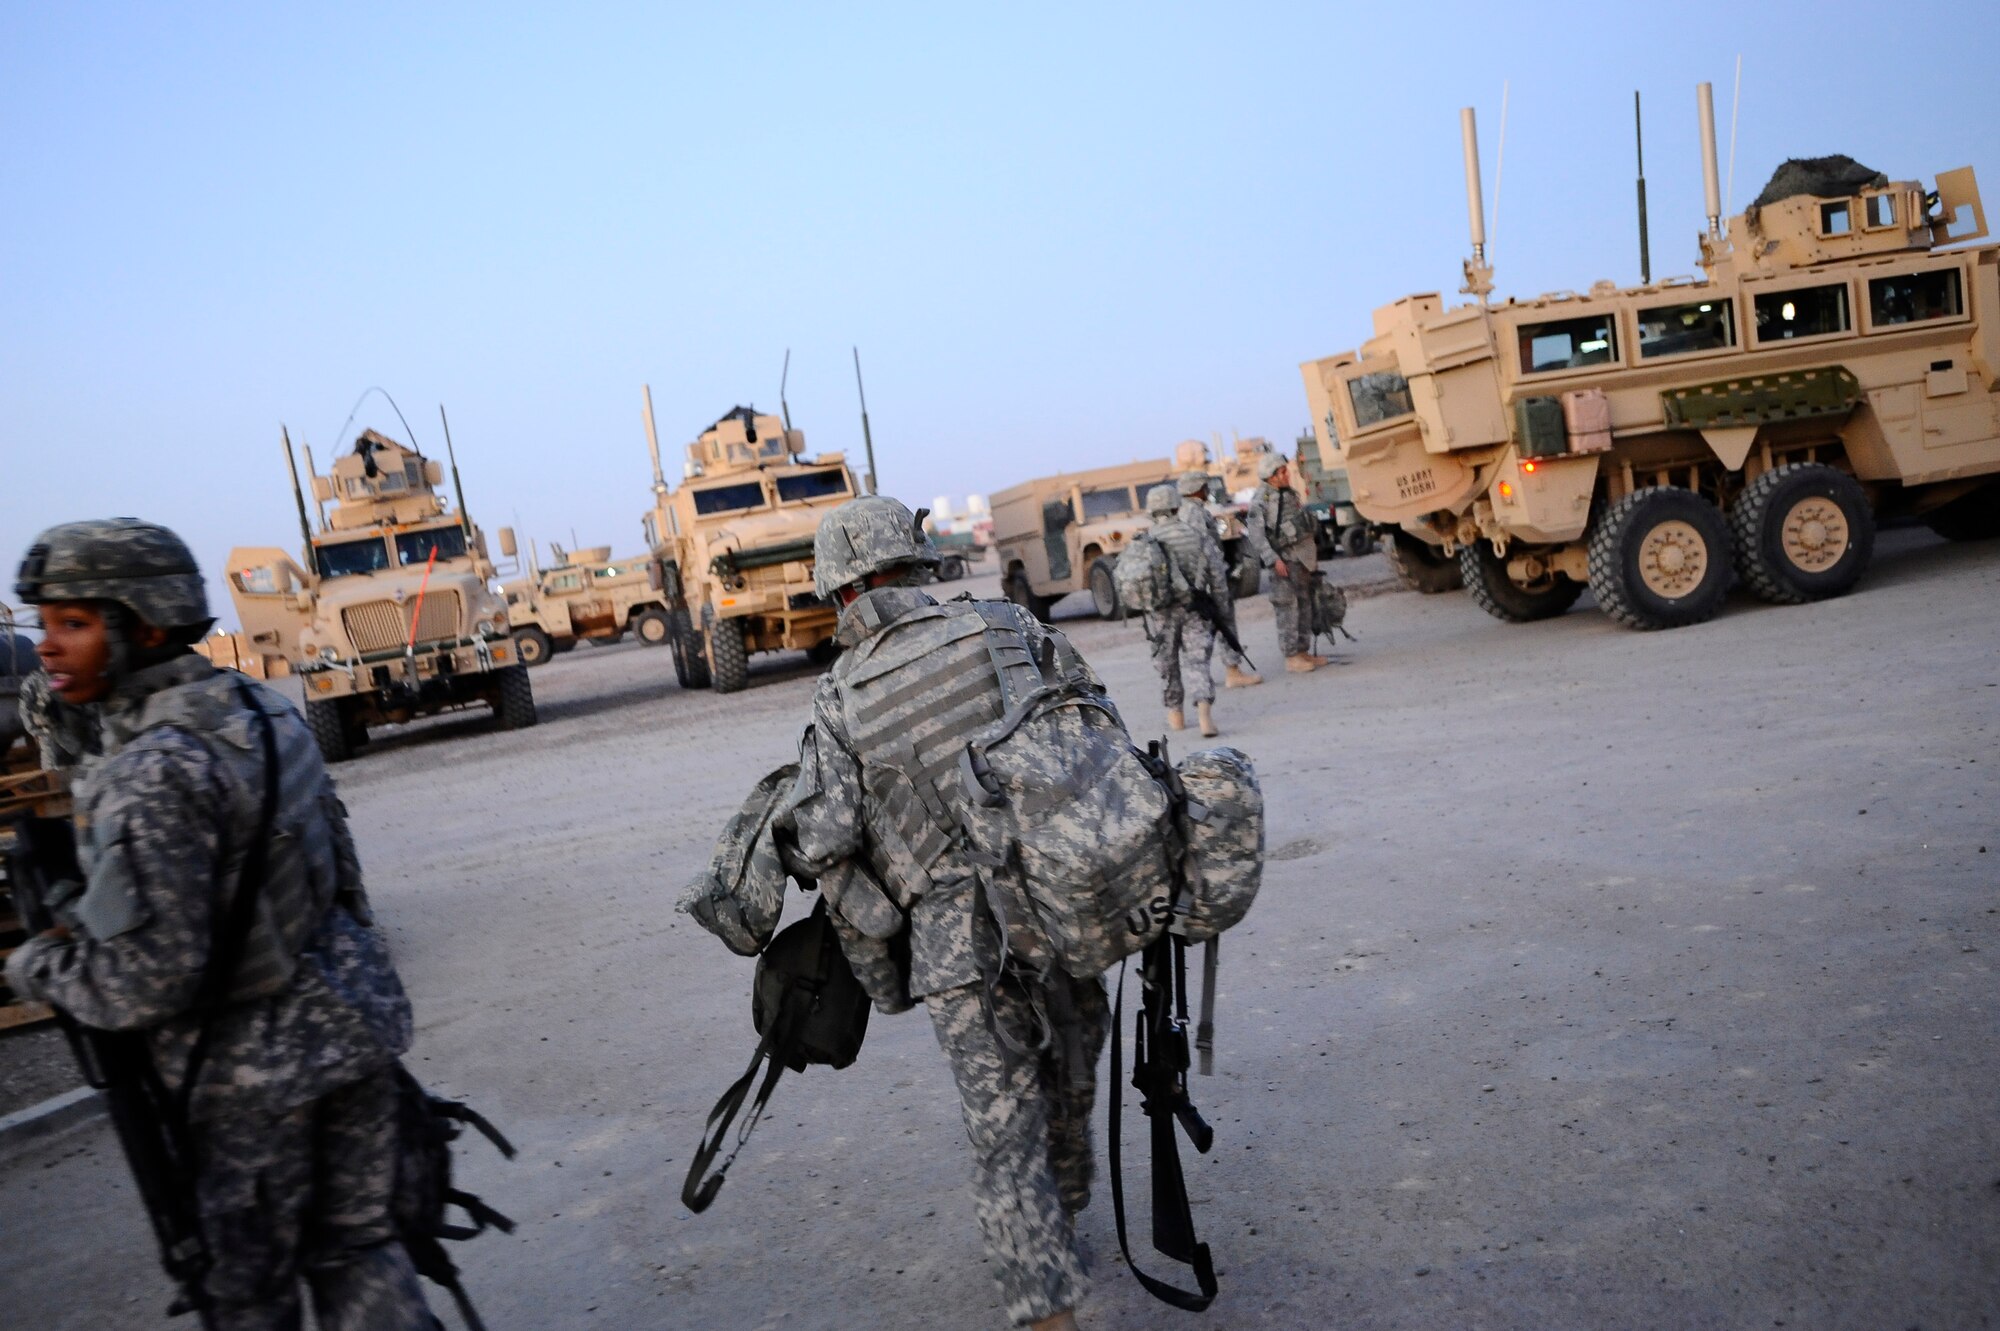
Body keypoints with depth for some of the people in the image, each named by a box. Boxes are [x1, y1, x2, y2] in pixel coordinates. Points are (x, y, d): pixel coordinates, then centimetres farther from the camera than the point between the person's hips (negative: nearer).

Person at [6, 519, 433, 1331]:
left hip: (251, 1075, -7)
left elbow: (148, 980, -22)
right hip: (350, 1023, 7)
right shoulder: (258, 707, -1)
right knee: (356, 1246, 20)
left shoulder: (150, 775, -25)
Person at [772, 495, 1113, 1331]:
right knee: (1067, 1091, 26)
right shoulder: (1006, 628, 2)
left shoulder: (841, 700, -4)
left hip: (958, 943, -3)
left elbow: (822, 843, -9)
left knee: (1006, 1142, 9)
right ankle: (1061, 1230, 50)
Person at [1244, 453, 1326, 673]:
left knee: (1305, 605, 11)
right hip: (1285, 561, -8)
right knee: (1287, 609, -6)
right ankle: (1291, 657, -2)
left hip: (1302, 557, 8)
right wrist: (1274, 561, -22)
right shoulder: (1260, 503, -13)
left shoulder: (1291, 494, 12)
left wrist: (1313, 553, 22)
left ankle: (1303, 651, 19)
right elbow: (1256, 535, -18)